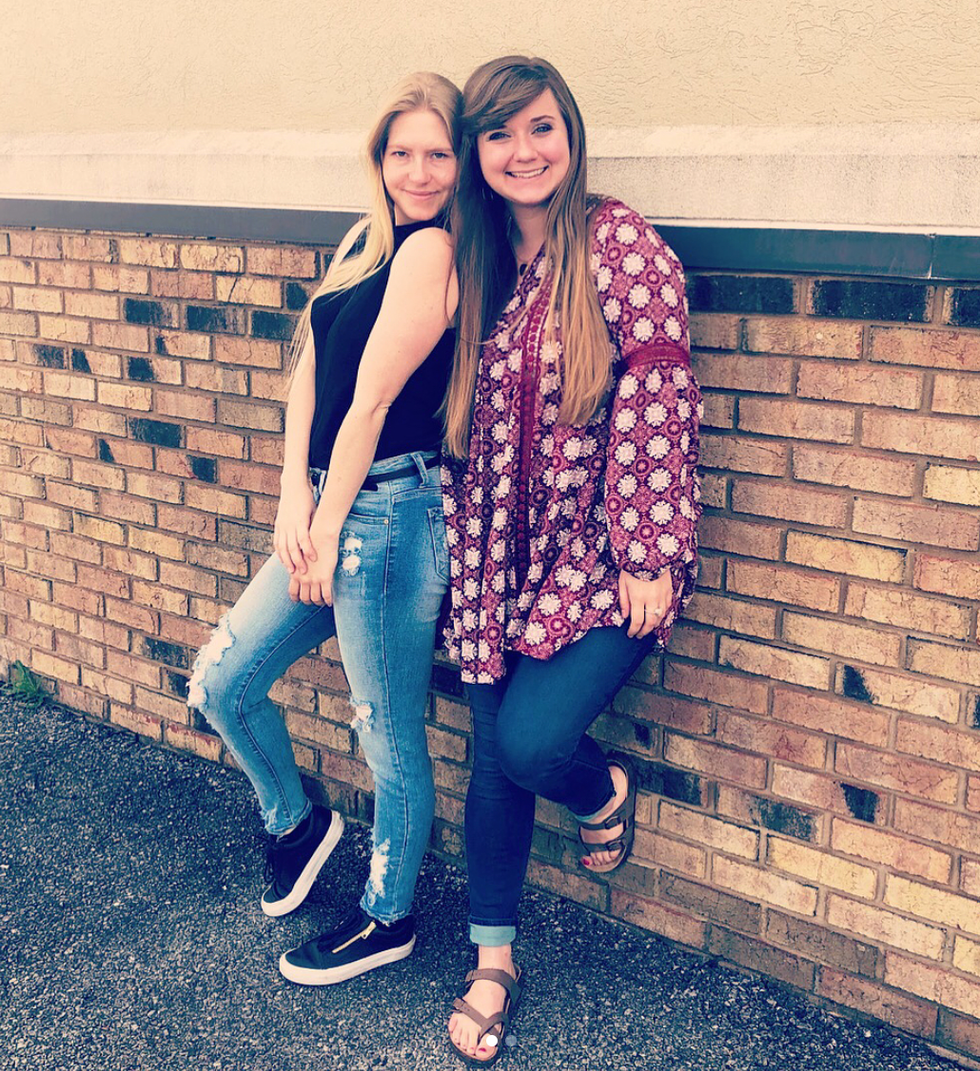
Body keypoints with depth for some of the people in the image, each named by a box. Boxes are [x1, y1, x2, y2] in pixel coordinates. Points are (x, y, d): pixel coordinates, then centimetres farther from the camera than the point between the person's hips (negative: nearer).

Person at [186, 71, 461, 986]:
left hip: (390, 514, -9)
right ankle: (296, 821, 40)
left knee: (390, 739, 7)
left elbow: (370, 401, -14)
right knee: (221, 683, 15)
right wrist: (294, 498, -2)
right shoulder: (365, 241, 14)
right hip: (331, 508, 9)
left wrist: (327, 529, -9)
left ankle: (388, 918, 28)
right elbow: (309, 368, 9)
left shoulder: (431, 250, -13)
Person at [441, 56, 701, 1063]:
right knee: (494, 759, 8)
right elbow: (463, 422, 12)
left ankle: (607, 791, 21)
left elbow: (654, 403, -14)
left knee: (531, 740, -17)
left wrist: (649, 558, -16)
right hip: (506, 556, 5)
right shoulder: (478, 263, 8)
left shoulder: (621, 244, -10)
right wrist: (465, 557, 11)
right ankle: (493, 961, 27)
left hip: (603, 561, -5)